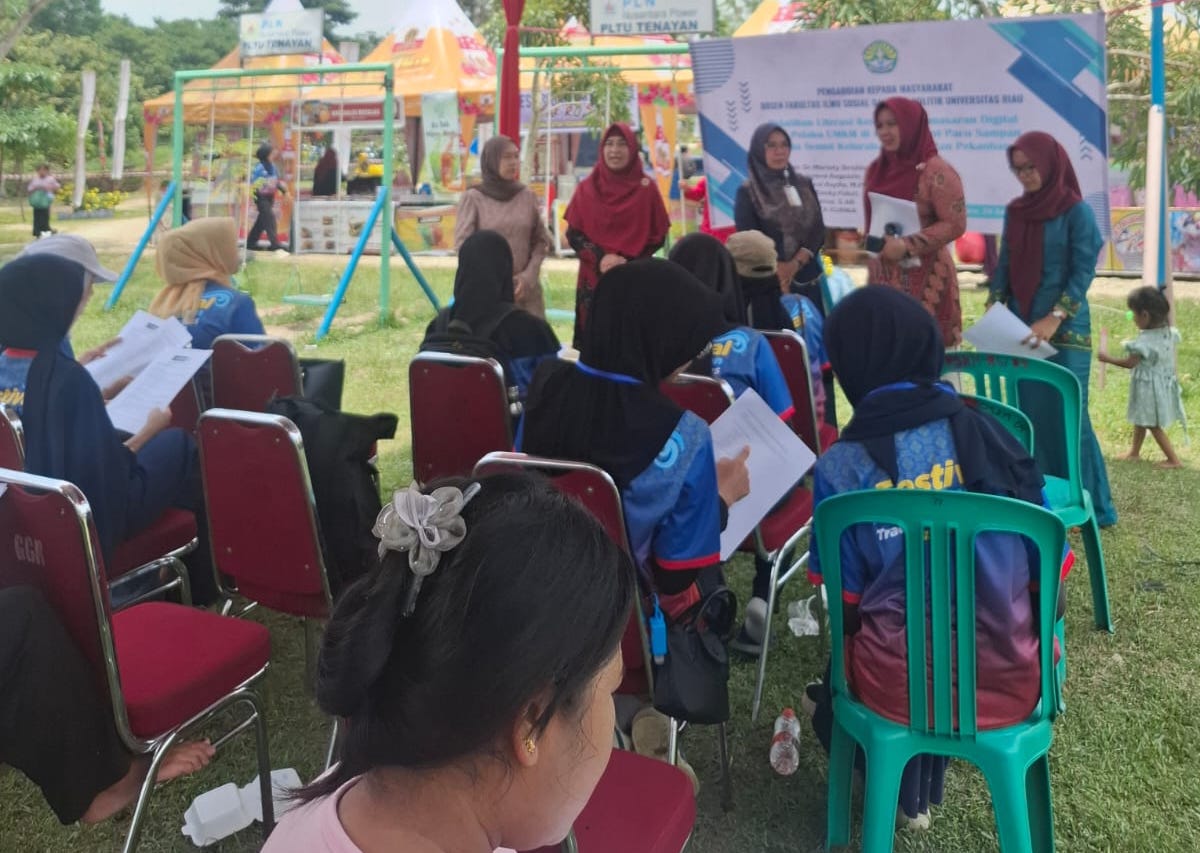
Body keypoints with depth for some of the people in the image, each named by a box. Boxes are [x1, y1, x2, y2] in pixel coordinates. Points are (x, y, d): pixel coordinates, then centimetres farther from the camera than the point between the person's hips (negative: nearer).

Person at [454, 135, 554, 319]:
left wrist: (529, 275, -4)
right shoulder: (472, 198, 1)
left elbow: (541, 240, 11)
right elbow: (463, 245, -3)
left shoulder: (527, 196, 9)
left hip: (526, 289, 3)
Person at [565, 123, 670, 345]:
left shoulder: (646, 189, 1)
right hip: (593, 279, 1)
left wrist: (628, 261, -12)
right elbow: (573, 234, 3)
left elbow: (659, 236, 1)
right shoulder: (586, 188, 5)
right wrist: (599, 258, -13)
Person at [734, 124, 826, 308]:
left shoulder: (804, 185, 11)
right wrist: (777, 273, -13)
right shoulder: (747, 192, -2)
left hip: (807, 277, 4)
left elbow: (818, 230, 4)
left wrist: (796, 263, -12)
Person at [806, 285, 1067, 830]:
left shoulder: (840, 466, -9)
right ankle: (919, 794, 42)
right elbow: (1050, 575, 0)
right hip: (1010, 681, 2)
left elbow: (846, 601, -2)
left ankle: (898, 788, 32)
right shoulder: (991, 435, -5)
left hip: (900, 684, -1)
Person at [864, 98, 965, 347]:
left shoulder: (935, 171, -10)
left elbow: (955, 224, -14)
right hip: (883, 277, 6)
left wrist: (906, 246, -20)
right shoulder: (876, 170, 11)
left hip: (924, 278, -6)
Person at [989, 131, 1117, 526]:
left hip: (1065, 331, -5)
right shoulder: (1015, 211, 10)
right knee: (1028, 413, 7)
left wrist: (1054, 318, -21)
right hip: (1021, 328, 5)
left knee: (1066, 414, -5)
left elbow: (1083, 272, -11)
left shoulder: (1077, 212, -7)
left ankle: (1088, 506, 5)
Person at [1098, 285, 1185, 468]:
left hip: (1149, 387, -9)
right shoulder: (1168, 333, -5)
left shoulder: (1144, 341, -27)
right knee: (1141, 419, 23)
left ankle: (1173, 460, 6)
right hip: (1164, 383, 9)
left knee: (1153, 424, 3)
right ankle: (1135, 452, 38)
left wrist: (1107, 358, -10)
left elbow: (1130, 363, -20)